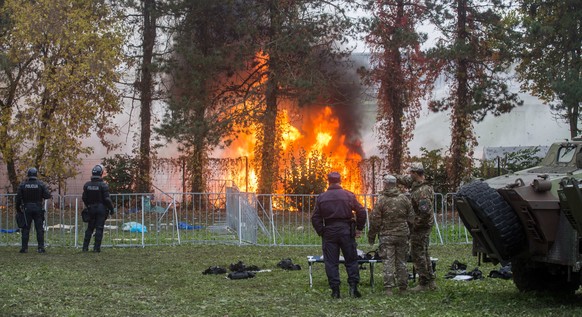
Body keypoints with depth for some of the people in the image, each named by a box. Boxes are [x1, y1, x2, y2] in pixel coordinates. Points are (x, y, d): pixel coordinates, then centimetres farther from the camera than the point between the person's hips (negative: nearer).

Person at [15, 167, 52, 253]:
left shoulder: (23, 185, -1)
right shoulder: (41, 184, -3)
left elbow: (18, 198, -1)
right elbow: (47, 195, -8)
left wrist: (18, 208, 9)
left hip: (27, 208, 1)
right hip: (38, 209, 0)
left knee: (26, 229, 6)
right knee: (39, 228, 3)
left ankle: (24, 248, 4)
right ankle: (41, 247, -1)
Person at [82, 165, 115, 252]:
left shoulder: (87, 185, 1)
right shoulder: (103, 185, -14)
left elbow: (84, 198, 7)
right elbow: (107, 199, -14)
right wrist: (111, 208, -4)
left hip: (91, 208, 4)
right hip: (101, 208, -4)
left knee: (90, 228, 13)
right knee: (99, 228, -1)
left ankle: (85, 247, 10)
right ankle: (96, 247, -3)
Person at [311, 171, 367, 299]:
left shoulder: (321, 197, 3)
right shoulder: (349, 195, 0)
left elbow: (315, 218, 2)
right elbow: (361, 212, -3)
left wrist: (321, 232, 7)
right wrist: (359, 228, 7)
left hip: (329, 232, 0)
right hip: (346, 230, 0)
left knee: (331, 262, 4)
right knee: (351, 260, 8)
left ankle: (335, 290, 0)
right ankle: (353, 286, -1)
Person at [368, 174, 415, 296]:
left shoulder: (381, 200, -9)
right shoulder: (404, 198, 3)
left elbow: (374, 220, -8)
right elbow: (411, 217, 7)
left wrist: (371, 236, 2)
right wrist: (407, 232, 20)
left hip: (386, 235, -3)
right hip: (402, 234, 3)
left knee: (388, 262, -2)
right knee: (401, 261, 11)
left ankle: (388, 288, -8)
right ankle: (403, 288, 14)